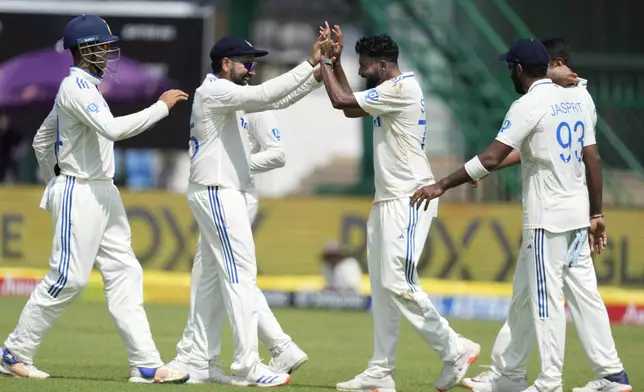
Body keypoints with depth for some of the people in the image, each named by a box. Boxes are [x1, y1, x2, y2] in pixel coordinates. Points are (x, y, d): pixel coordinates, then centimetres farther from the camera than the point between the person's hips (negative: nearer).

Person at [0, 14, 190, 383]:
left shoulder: (83, 87, 16)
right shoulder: (76, 87, -14)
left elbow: (42, 140, 24)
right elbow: (112, 128, -29)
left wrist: (56, 180, 27)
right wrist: (162, 106, -23)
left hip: (103, 193, 10)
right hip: (79, 195, -10)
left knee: (124, 273, 3)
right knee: (68, 278, -6)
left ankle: (146, 364, -1)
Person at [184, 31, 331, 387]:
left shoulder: (227, 94, 17)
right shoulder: (215, 91, -13)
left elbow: (278, 101, 14)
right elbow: (265, 94, -26)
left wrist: (321, 68, 4)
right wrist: (309, 64, -24)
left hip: (217, 194, 11)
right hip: (218, 193, -11)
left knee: (212, 277, 11)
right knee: (241, 274, -13)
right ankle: (247, 366, -17)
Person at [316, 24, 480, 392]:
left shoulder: (401, 89, -16)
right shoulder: (394, 91, 15)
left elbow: (341, 101, -15)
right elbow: (350, 108, 26)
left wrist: (324, 61, -2)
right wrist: (335, 62, 18)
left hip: (408, 199, -11)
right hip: (389, 199, 11)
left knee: (398, 283, -16)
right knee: (382, 285, 7)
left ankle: (455, 350, -9)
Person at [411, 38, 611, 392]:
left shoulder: (529, 105, -12)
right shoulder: (575, 100, 11)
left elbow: (491, 159, -19)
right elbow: (593, 159, 10)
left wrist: (441, 186, -15)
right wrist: (596, 214, 15)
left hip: (547, 219, -8)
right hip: (577, 215, 8)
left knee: (546, 299, -4)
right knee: (524, 294, 14)